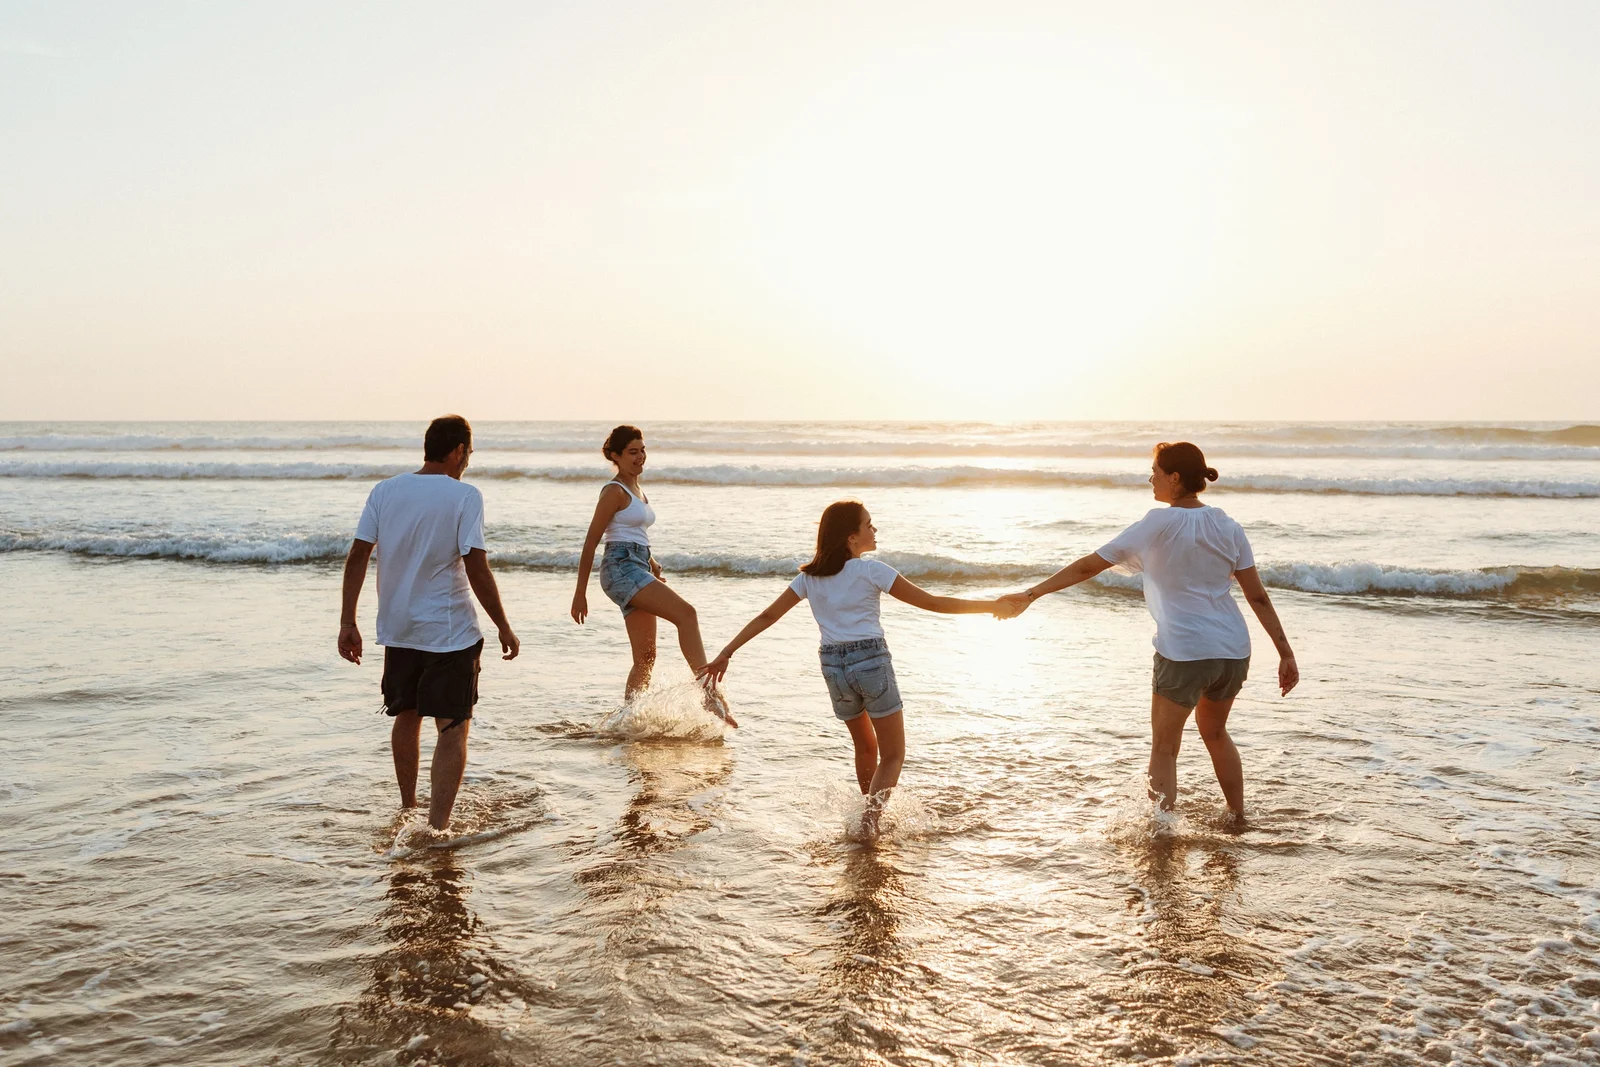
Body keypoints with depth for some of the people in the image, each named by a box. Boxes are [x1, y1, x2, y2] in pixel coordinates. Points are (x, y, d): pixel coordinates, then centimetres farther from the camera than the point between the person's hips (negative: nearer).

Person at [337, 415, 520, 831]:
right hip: (449, 631, -5)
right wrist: (504, 628, -9)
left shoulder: (385, 490, 2)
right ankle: (437, 827, -9)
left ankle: (408, 810, 38)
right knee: (454, 728, 1)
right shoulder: (464, 495, -12)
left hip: (398, 629, 6)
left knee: (407, 717, 22)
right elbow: (476, 569, -17)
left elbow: (358, 555, -1)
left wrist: (348, 622, 3)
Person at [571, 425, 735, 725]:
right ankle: (711, 695, -30)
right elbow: (591, 541, -7)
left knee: (645, 657, 7)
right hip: (620, 568, -9)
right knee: (685, 613, -25)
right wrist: (580, 593, -10)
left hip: (639, 570, 9)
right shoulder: (614, 491, -5)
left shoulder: (637, 490, 21)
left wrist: (652, 563, 15)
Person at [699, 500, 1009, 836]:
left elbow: (767, 616, 7)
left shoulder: (810, 576, 9)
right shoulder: (870, 570, -5)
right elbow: (931, 602, -5)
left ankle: (871, 815, 35)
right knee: (892, 755, 5)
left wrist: (726, 654, 12)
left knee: (865, 748, 26)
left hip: (833, 666, 5)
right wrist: (990, 606, 3)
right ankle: (872, 815, -17)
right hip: (871, 661, -5)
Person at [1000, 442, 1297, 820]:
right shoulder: (1228, 527, 5)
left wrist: (1030, 594, -5)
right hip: (1234, 652, 6)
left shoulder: (1157, 526, -8)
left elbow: (1088, 566, -9)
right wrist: (1286, 653, 8)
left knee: (1164, 746, 7)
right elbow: (1258, 597, 3)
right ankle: (1238, 817, 37)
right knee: (1214, 731, 28)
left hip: (1184, 653, -6)